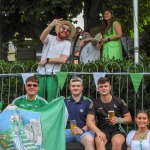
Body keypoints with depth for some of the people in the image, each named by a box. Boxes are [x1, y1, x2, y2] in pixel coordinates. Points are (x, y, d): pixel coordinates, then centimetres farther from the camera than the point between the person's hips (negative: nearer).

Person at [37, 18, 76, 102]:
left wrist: (47, 60, -7)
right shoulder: (50, 38, 7)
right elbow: (42, 38, -18)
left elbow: (63, 60, -10)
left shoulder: (67, 43, 3)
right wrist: (51, 25, -32)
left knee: (51, 101, -7)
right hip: (41, 74, 2)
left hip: (53, 75, -2)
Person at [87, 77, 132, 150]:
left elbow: (129, 118, 9)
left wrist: (119, 120, -14)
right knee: (99, 141, -36)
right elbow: (89, 121, -7)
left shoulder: (119, 101, 4)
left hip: (117, 130, 0)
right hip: (102, 130, 0)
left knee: (117, 142, -36)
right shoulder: (95, 104, 4)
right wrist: (98, 132, -26)